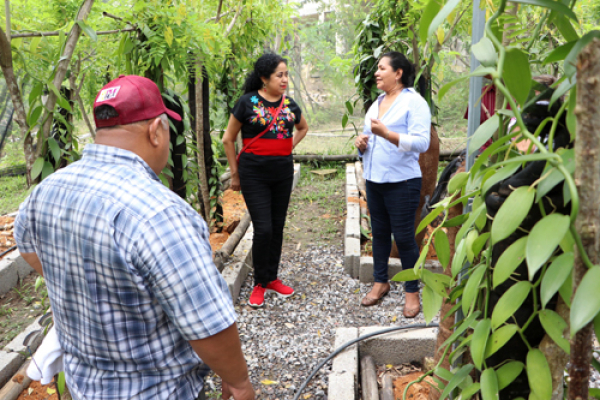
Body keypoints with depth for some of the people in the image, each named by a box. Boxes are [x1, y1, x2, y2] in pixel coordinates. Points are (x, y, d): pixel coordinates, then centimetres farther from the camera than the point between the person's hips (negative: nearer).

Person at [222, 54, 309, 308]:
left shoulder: (289, 105, 6)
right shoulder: (248, 102, -7)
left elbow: (303, 128, 26)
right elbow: (228, 139, -1)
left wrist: (288, 148, 11)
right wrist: (235, 174, 0)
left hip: (283, 172, 5)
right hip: (254, 173, -5)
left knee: (278, 227, 10)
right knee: (263, 229, -7)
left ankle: (272, 278, 26)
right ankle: (260, 284, 11)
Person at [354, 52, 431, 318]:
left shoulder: (414, 102, -9)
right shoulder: (377, 103, 15)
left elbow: (421, 142, -20)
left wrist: (386, 133, -29)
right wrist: (361, 143, 0)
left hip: (401, 181, -7)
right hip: (374, 179, 7)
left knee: (404, 236, -1)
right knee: (379, 232, 15)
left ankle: (412, 292, 14)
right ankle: (380, 282, 30)